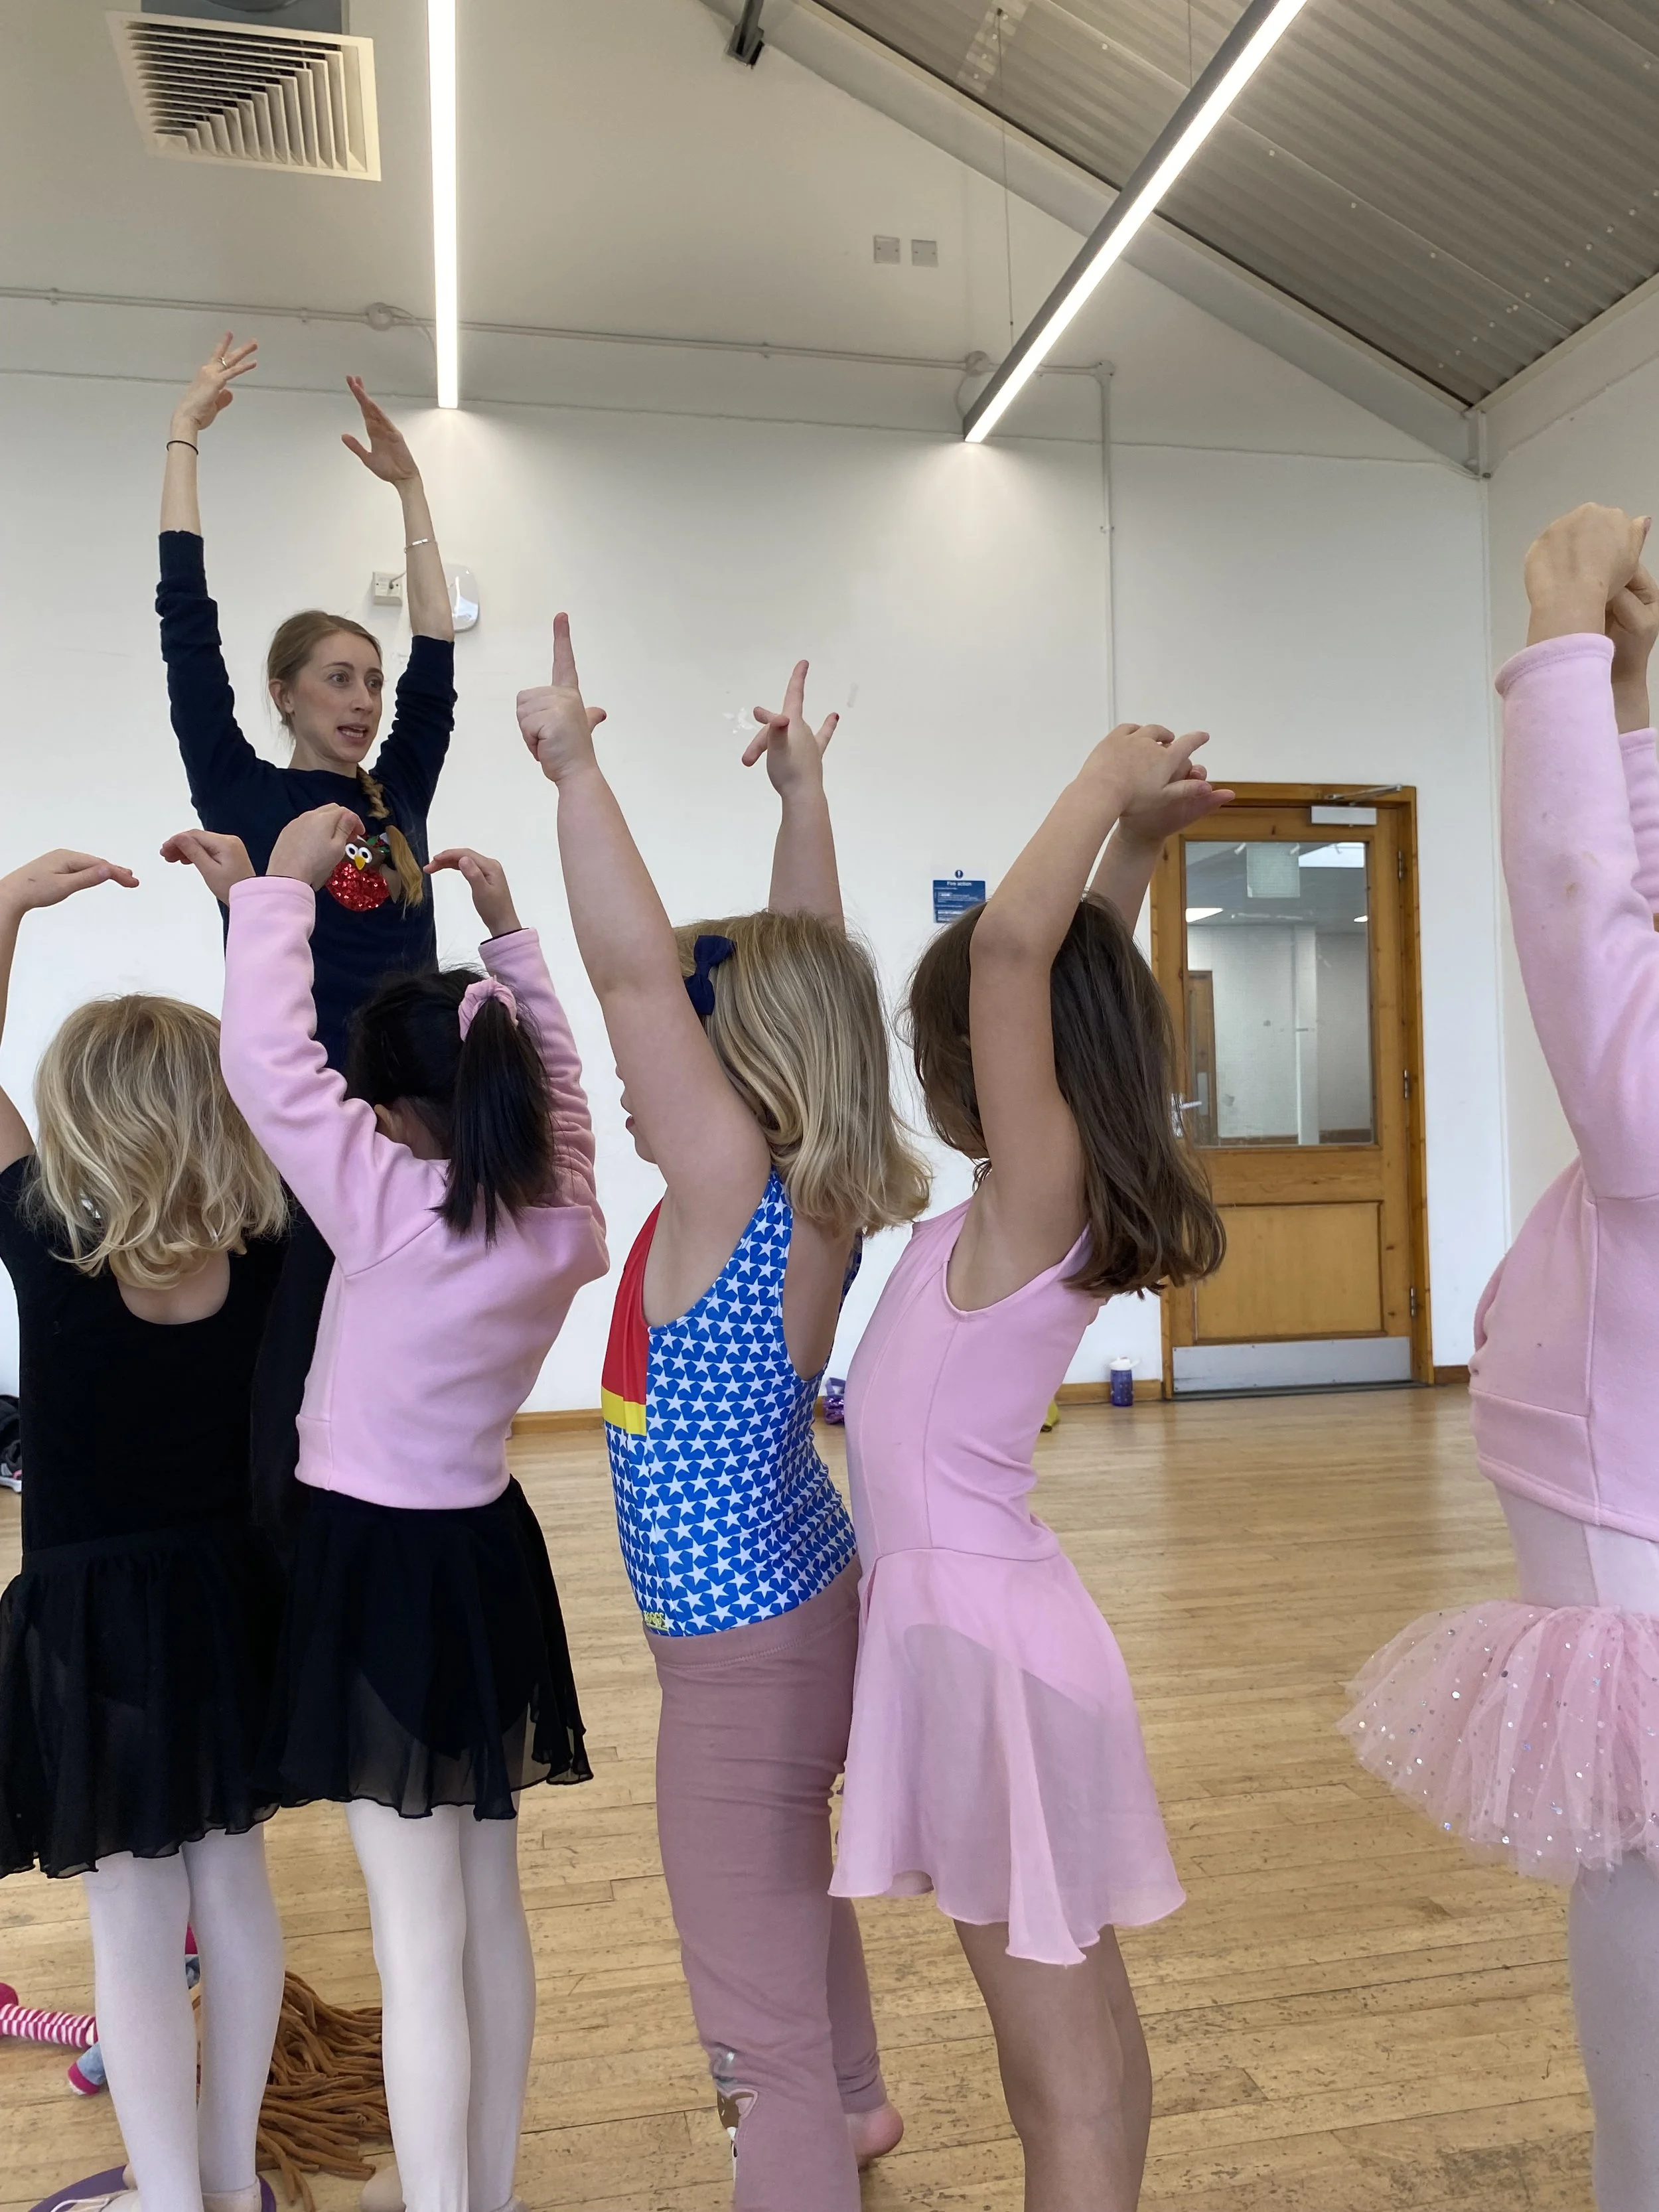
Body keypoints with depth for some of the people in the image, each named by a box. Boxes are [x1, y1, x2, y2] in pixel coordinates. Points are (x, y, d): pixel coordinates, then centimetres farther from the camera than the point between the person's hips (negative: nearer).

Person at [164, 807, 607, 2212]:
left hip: (383, 1570, -6)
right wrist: (508, 935, 16)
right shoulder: (565, 1221, -3)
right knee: (493, 1911, 18)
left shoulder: (388, 1205, -20)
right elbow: (556, 1079, 13)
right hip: (492, 1556, 7)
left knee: (420, 1941, 1)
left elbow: (265, 1055, -21)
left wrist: (279, 883, -9)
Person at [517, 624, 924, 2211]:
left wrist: (575, 764, -23)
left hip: (743, 1649, -10)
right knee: (792, 1867, 33)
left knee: (762, 2019, 2)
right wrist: (802, 789, 12)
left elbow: (634, 968, -29)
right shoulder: (819, 1191, -3)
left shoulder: (731, 1190, -24)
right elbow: (806, 967, 6)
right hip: (804, 1605, 10)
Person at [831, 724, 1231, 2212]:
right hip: (972, 1603, 9)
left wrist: (1113, 790, -19)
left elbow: (1009, 940, -32)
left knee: (1062, 2058, 5)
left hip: (975, 1624, -9)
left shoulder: (1036, 1196, -20)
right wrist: (1137, 840, 10)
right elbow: (1078, 992, 16)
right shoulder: (1031, 1208, 3)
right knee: (1085, 2016, 21)